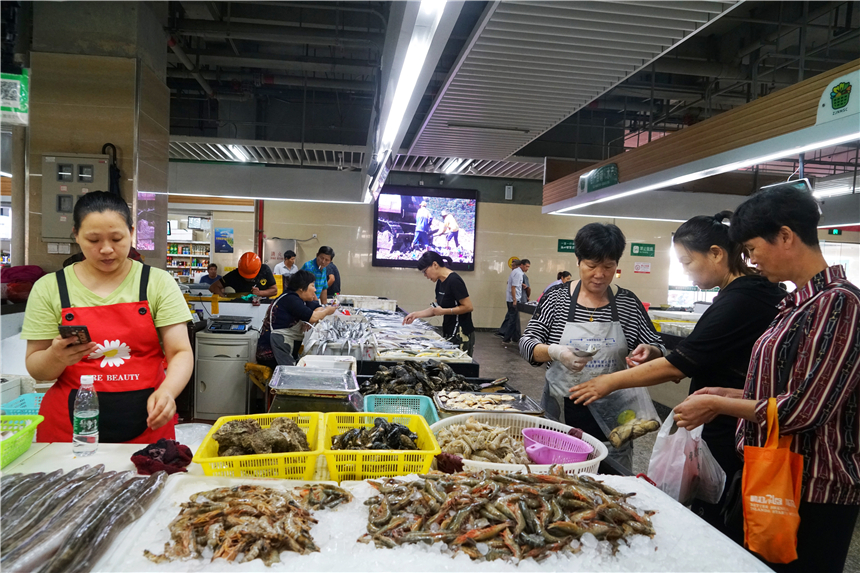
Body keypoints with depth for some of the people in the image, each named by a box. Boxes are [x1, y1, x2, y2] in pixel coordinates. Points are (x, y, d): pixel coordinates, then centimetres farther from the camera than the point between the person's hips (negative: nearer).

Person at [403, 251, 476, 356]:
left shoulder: (454, 280, -16)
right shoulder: (440, 283, 11)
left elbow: (468, 307, -18)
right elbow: (435, 309, 18)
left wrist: (443, 311, -16)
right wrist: (416, 314, 8)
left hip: (461, 335, -8)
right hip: (449, 333, 8)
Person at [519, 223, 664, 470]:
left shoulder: (628, 303, 1)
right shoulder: (556, 297, -2)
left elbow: (658, 352, 7)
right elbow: (527, 343, -5)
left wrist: (649, 352, -16)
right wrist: (555, 352, -25)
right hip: (561, 412, -1)